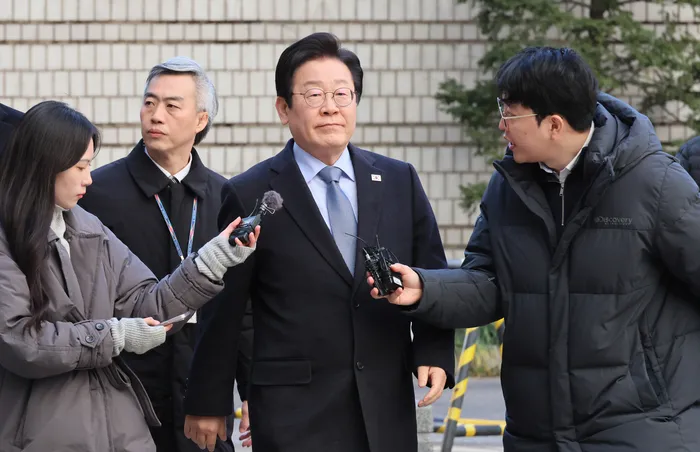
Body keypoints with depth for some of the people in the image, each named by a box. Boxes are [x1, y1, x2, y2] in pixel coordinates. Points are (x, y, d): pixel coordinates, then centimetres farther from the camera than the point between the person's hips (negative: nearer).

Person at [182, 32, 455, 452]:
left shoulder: (400, 182, 8)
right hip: (295, 413, -3)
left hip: (387, 410, 3)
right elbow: (222, 311, 2)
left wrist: (434, 353, -2)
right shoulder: (250, 196, -2)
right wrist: (208, 402, 6)